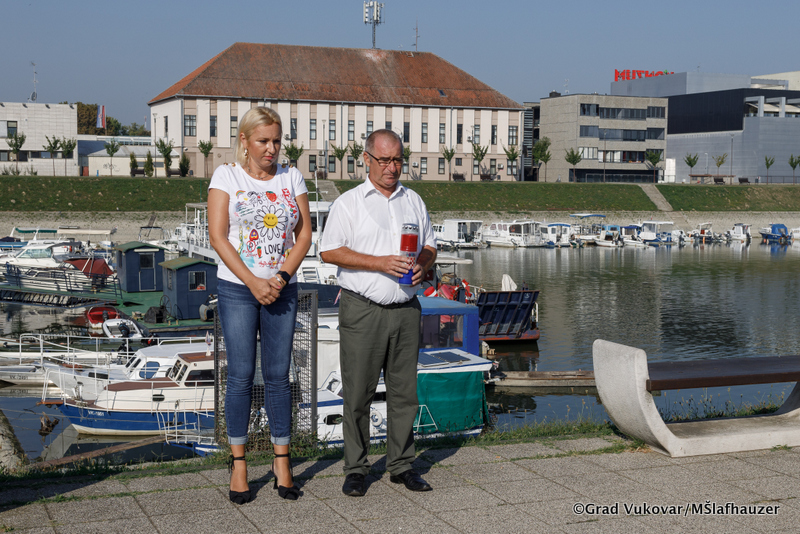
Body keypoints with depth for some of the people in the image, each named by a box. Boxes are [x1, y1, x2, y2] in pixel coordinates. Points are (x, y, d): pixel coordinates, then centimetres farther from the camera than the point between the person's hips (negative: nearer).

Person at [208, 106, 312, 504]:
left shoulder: (291, 177, 9)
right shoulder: (226, 176, 1)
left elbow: (304, 235, 5)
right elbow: (218, 236, -6)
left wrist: (281, 277, -9)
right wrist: (253, 282, -13)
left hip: (282, 289, 2)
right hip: (237, 288, -2)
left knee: (278, 375, 4)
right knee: (241, 375, -1)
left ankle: (282, 462, 11)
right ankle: (238, 464, 8)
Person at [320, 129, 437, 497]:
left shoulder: (414, 201, 15)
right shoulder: (349, 202, 0)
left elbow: (430, 247, 20)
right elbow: (329, 251, -7)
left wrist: (421, 265, -4)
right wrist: (380, 263, -15)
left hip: (406, 309, 4)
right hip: (362, 310, -4)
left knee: (404, 390, 7)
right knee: (357, 392, -1)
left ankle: (401, 465, 17)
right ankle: (355, 468, 9)